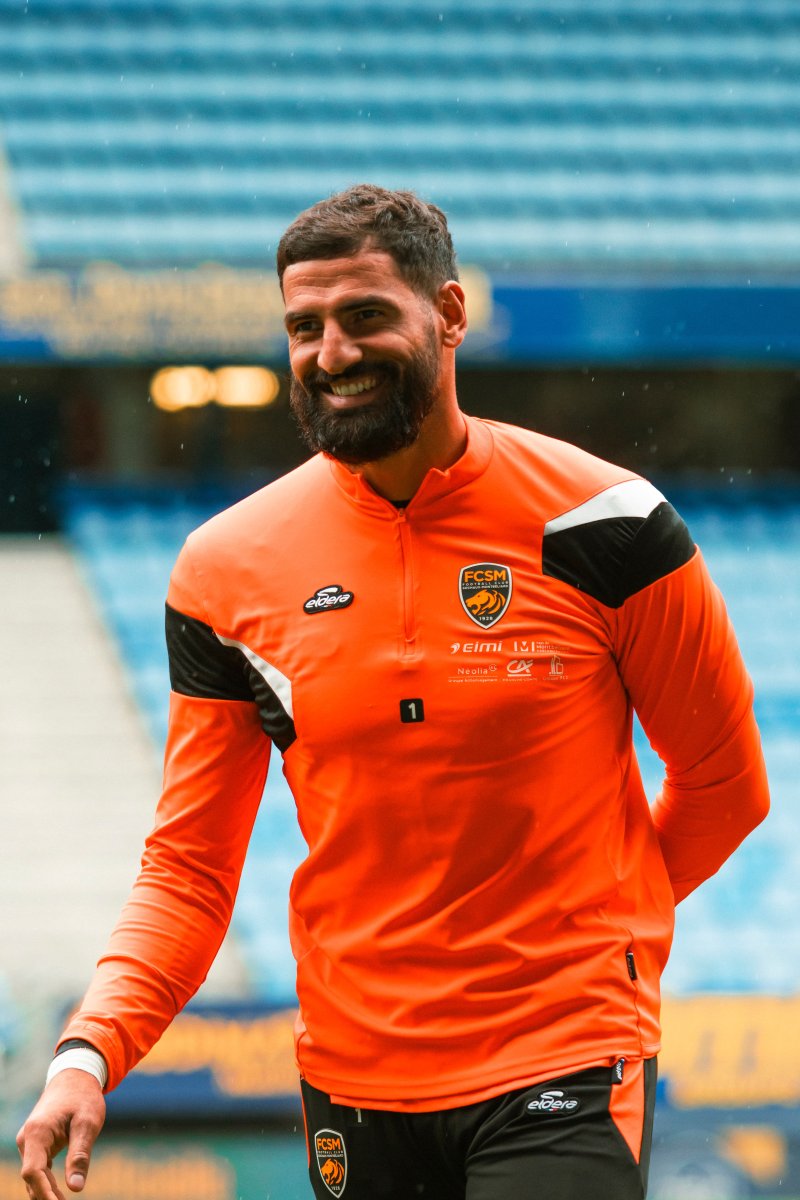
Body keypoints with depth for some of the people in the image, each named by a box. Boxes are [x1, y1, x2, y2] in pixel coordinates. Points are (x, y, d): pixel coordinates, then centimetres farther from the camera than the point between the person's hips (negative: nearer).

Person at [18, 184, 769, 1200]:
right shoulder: (229, 571, 0)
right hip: (352, 1072, 3)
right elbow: (189, 865, 3)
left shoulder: (598, 524, -7)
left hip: (564, 1075, -3)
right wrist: (89, 1054, -11)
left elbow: (726, 782, 6)